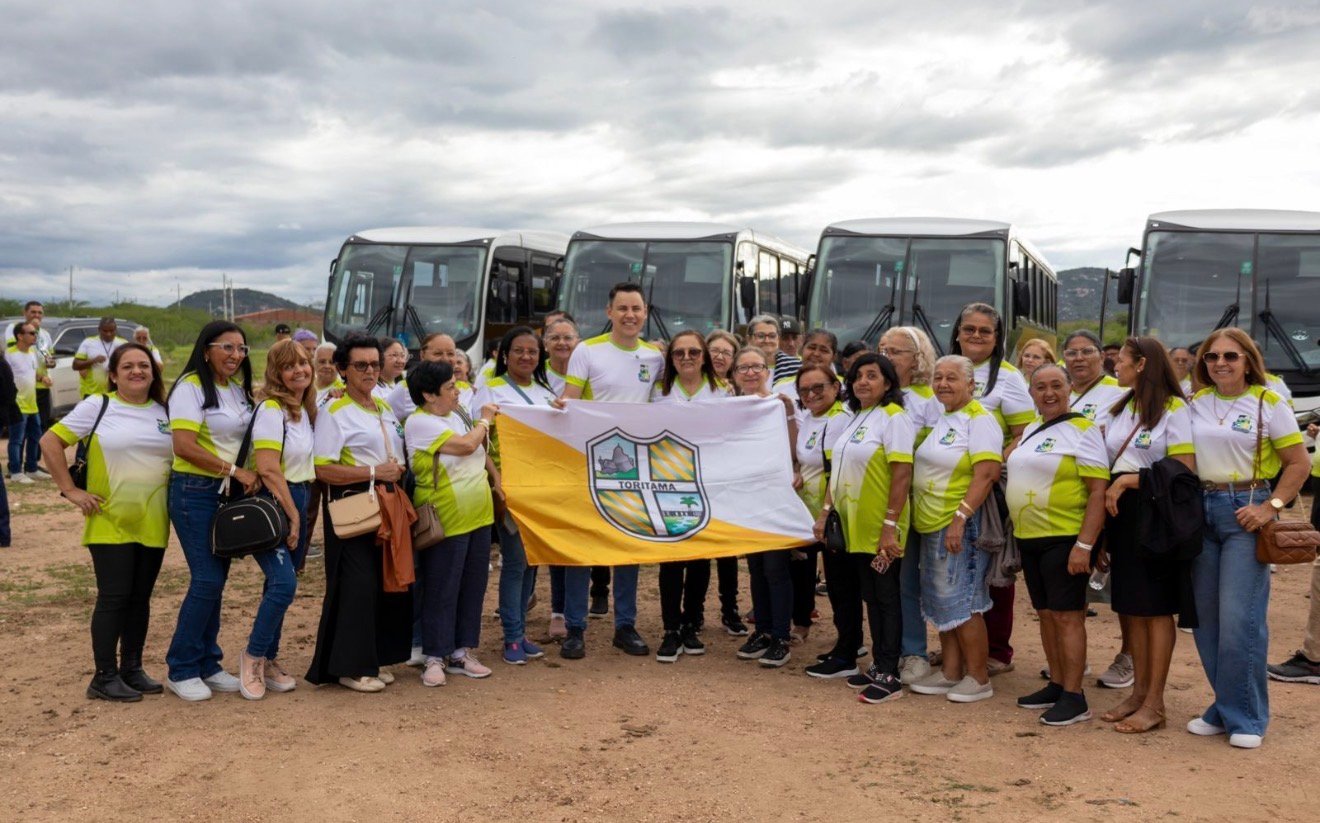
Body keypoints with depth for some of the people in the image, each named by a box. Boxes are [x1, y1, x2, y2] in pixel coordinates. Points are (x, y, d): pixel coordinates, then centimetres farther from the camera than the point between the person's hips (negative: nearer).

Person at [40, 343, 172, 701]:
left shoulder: (165, 412, 8)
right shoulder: (98, 406, -3)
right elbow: (50, 442, -4)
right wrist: (70, 490, -8)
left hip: (153, 524, 4)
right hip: (111, 523, -4)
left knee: (140, 597, 10)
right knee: (114, 597, -2)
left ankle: (132, 669, 21)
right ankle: (105, 677, 8)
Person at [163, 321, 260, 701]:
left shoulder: (238, 388, 11)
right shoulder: (190, 387, -11)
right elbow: (184, 446, -20)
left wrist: (251, 476, 3)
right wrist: (235, 470, -21)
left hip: (230, 492, 7)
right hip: (195, 491, -7)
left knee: (216, 580, 10)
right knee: (207, 579, -9)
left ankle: (208, 664, 19)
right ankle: (181, 670, 5)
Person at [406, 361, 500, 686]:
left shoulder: (458, 414, 10)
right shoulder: (419, 423, -15)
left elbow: (480, 451, 22)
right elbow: (467, 445, -22)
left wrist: (496, 477, 8)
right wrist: (484, 419, -5)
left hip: (478, 518, 8)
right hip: (446, 522, -8)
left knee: (473, 588, 12)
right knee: (442, 592, 1)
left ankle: (462, 652, 24)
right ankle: (436, 658, 14)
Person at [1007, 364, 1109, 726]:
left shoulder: (1083, 431, -10)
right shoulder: (1031, 430, 13)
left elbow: (1099, 492, -15)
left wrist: (1084, 545, -21)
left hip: (1064, 539, -7)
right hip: (1029, 538, 8)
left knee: (1067, 615, -4)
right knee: (1046, 614, 13)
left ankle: (1074, 697, 3)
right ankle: (1056, 685, 24)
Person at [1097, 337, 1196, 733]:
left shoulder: (1173, 409, -6)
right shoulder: (1119, 410, 15)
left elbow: (1185, 470, -15)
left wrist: (1129, 480, -16)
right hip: (1120, 514, 7)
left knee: (1156, 608, 0)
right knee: (1131, 607, 9)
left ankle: (1154, 704, 5)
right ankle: (1139, 692, 18)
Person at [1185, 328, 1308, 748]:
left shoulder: (1269, 403, -3)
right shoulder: (1195, 403, 8)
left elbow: (1298, 464, -2)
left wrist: (1271, 507, -12)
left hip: (1246, 512, -4)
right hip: (1200, 510, 4)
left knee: (1239, 619, -7)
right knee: (1205, 617, 7)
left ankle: (1245, 717, 8)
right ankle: (1224, 707, 22)